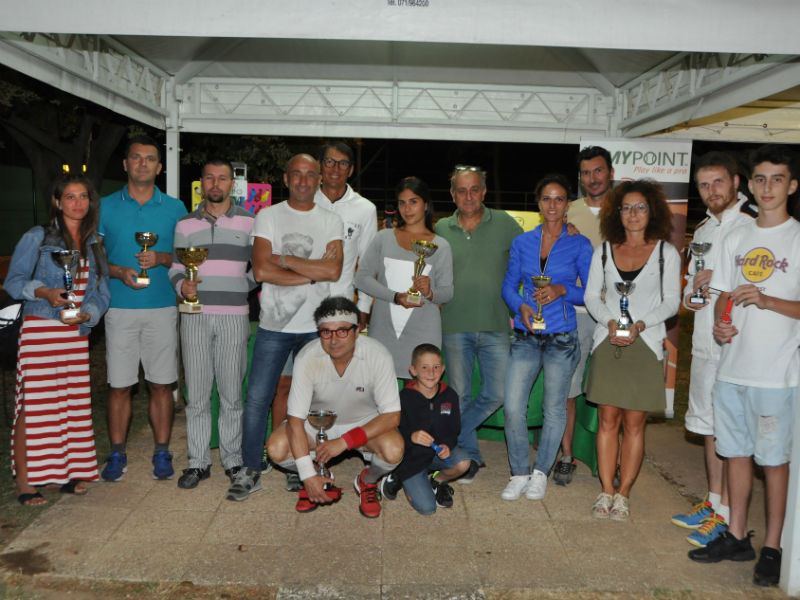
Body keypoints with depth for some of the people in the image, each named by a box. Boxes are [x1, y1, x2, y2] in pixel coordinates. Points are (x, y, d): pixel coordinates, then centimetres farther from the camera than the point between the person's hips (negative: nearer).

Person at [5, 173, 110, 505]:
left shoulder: (95, 244, 11)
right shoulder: (36, 238, 0)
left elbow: (102, 292, 9)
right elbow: (13, 281, -1)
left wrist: (86, 314, -9)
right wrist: (44, 292, -19)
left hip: (77, 332, 4)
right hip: (39, 329, -4)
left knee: (74, 402, 6)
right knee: (33, 403, -4)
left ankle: (68, 471, 19)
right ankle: (23, 481, 5)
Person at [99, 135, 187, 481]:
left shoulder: (174, 208, 8)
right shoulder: (106, 207, 8)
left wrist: (161, 258, -11)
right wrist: (119, 271, -10)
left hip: (162, 307, 0)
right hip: (120, 307, 0)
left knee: (161, 385, 4)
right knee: (119, 385, 4)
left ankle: (161, 453, 15)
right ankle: (117, 454, 17)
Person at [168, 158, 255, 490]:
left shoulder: (249, 221, 8)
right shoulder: (185, 224, 12)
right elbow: (176, 266, 14)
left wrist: (240, 287, -3)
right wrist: (182, 285, -5)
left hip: (234, 316, -1)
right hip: (194, 316, 2)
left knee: (232, 394, 3)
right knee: (196, 394, 5)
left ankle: (232, 459, 16)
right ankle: (198, 462, 15)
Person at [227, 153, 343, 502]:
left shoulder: (331, 222, 7)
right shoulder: (268, 217, 4)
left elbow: (334, 270, -9)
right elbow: (261, 271, -9)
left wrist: (285, 259, -9)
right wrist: (313, 273, -10)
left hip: (316, 326, 1)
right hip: (274, 324, -1)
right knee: (257, 398, -1)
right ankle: (250, 472, 14)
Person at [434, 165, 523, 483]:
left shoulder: (504, 223, 2)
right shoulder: (441, 229, 7)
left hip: (495, 326, 0)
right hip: (455, 326, 1)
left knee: (496, 394, -3)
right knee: (460, 395, 8)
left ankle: (449, 439, 18)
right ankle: (470, 456, 26)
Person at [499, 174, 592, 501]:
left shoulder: (580, 245, 2)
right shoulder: (522, 242, 9)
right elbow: (509, 286, 11)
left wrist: (562, 290, -15)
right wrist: (521, 306, -9)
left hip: (561, 339, -2)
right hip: (526, 337, 2)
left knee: (554, 408, 6)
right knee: (512, 407, -5)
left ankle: (540, 472, 26)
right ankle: (519, 473, 14)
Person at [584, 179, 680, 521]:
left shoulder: (666, 253, 4)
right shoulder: (604, 251, 9)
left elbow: (671, 301, 2)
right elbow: (591, 295, 9)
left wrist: (640, 324, -13)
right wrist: (609, 322, -9)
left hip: (645, 345, -1)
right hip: (607, 343, 2)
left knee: (634, 423, 2)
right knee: (607, 419, 2)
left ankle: (623, 494, 12)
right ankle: (606, 491, 11)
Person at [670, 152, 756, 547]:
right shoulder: (703, 229, 16)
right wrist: (691, 295, 5)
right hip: (704, 343, 8)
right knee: (708, 425, 16)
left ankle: (727, 515, 10)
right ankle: (714, 501, 30)